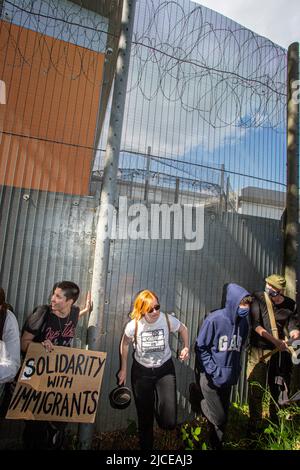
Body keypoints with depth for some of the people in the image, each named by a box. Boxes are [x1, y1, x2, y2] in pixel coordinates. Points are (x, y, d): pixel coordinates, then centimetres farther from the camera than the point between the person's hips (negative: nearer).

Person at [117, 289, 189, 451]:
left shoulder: (168, 319, -20)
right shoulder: (133, 325, -19)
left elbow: (183, 329, 2)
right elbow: (125, 344, 1)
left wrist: (186, 347, -10)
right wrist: (123, 369, 5)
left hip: (165, 369, 0)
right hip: (141, 371, 0)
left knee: (169, 421, -10)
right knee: (145, 418, 12)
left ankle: (159, 403, 24)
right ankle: (146, 446, 40)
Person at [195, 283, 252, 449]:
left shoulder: (243, 322, -4)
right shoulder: (214, 319, -22)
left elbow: (238, 349, 9)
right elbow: (201, 347, -14)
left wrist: (236, 371, 4)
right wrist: (213, 371, -15)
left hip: (229, 379, 5)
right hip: (211, 379, -5)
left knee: (223, 416, 18)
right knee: (218, 418, 2)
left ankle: (217, 444, 42)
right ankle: (202, 404, 30)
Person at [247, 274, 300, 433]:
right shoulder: (258, 298, -10)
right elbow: (255, 325, -14)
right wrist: (275, 341, -20)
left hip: (279, 352, 3)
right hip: (258, 350, -3)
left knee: (279, 390, 12)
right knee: (256, 390, 3)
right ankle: (255, 426, 21)